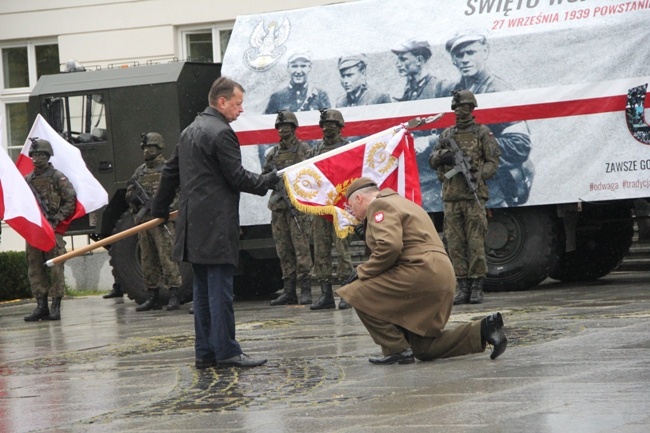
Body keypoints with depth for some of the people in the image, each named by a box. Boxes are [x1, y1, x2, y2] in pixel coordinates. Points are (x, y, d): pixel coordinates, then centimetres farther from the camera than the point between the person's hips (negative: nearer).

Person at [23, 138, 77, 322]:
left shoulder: (58, 178, -1)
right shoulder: (27, 180, 14)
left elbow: (71, 201, -4)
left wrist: (56, 219, -12)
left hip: (53, 230, -5)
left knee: (55, 268, -7)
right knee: (35, 269, 4)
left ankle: (56, 307, -6)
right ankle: (41, 306, 7)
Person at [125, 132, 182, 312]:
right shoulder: (139, 172, 18)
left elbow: (180, 193, -7)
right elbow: (129, 197, 21)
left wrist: (166, 209, -18)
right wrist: (132, 194, -2)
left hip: (162, 221, -6)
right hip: (143, 221, 6)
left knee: (167, 258, -11)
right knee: (148, 261, 8)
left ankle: (173, 297, -12)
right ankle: (153, 298, 13)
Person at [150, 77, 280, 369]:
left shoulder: (189, 131, 16)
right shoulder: (221, 133, -13)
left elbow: (171, 172, 23)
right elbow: (237, 178, -14)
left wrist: (160, 208, 32)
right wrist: (269, 181, -1)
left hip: (194, 226, 9)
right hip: (217, 226, -9)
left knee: (203, 290, 11)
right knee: (220, 289, -7)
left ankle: (204, 352, 13)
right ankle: (226, 351, -6)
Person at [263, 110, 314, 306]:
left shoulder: (303, 150, 2)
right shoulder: (273, 153, 17)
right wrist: (269, 173, -4)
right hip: (278, 207, 6)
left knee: (301, 248, -9)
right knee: (284, 250, 5)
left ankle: (305, 290, -9)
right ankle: (289, 291, 7)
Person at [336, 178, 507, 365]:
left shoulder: (379, 205, -4)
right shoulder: (400, 202, 29)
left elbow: (389, 247, -21)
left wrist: (363, 271, -8)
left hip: (421, 272, -10)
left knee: (360, 296, -6)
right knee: (422, 349, 12)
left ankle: (396, 349, -5)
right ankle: (483, 330, 7)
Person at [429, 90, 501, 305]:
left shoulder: (482, 133, 5)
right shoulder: (447, 134, 17)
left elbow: (493, 162, 1)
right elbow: (432, 162, 16)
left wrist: (478, 175, -16)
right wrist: (442, 155, -7)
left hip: (474, 196, -4)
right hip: (451, 197, 4)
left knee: (476, 243, -6)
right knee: (455, 244, 1)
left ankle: (477, 288, -3)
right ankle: (462, 287, 5)